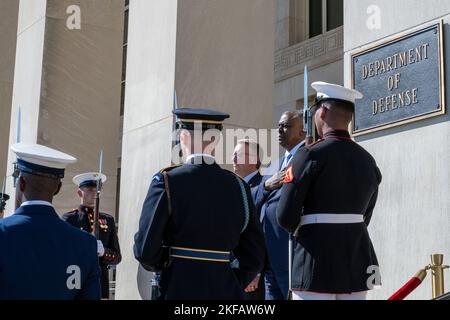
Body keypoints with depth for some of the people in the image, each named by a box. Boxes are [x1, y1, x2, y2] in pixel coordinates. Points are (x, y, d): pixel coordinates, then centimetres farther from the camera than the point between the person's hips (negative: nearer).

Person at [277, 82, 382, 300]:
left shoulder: (310, 156, -12)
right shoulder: (368, 161, 9)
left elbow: (285, 217, -12)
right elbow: (364, 218, 15)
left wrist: (300, 230, 9)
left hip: (316, 265, -6)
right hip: (357, 264, 6)